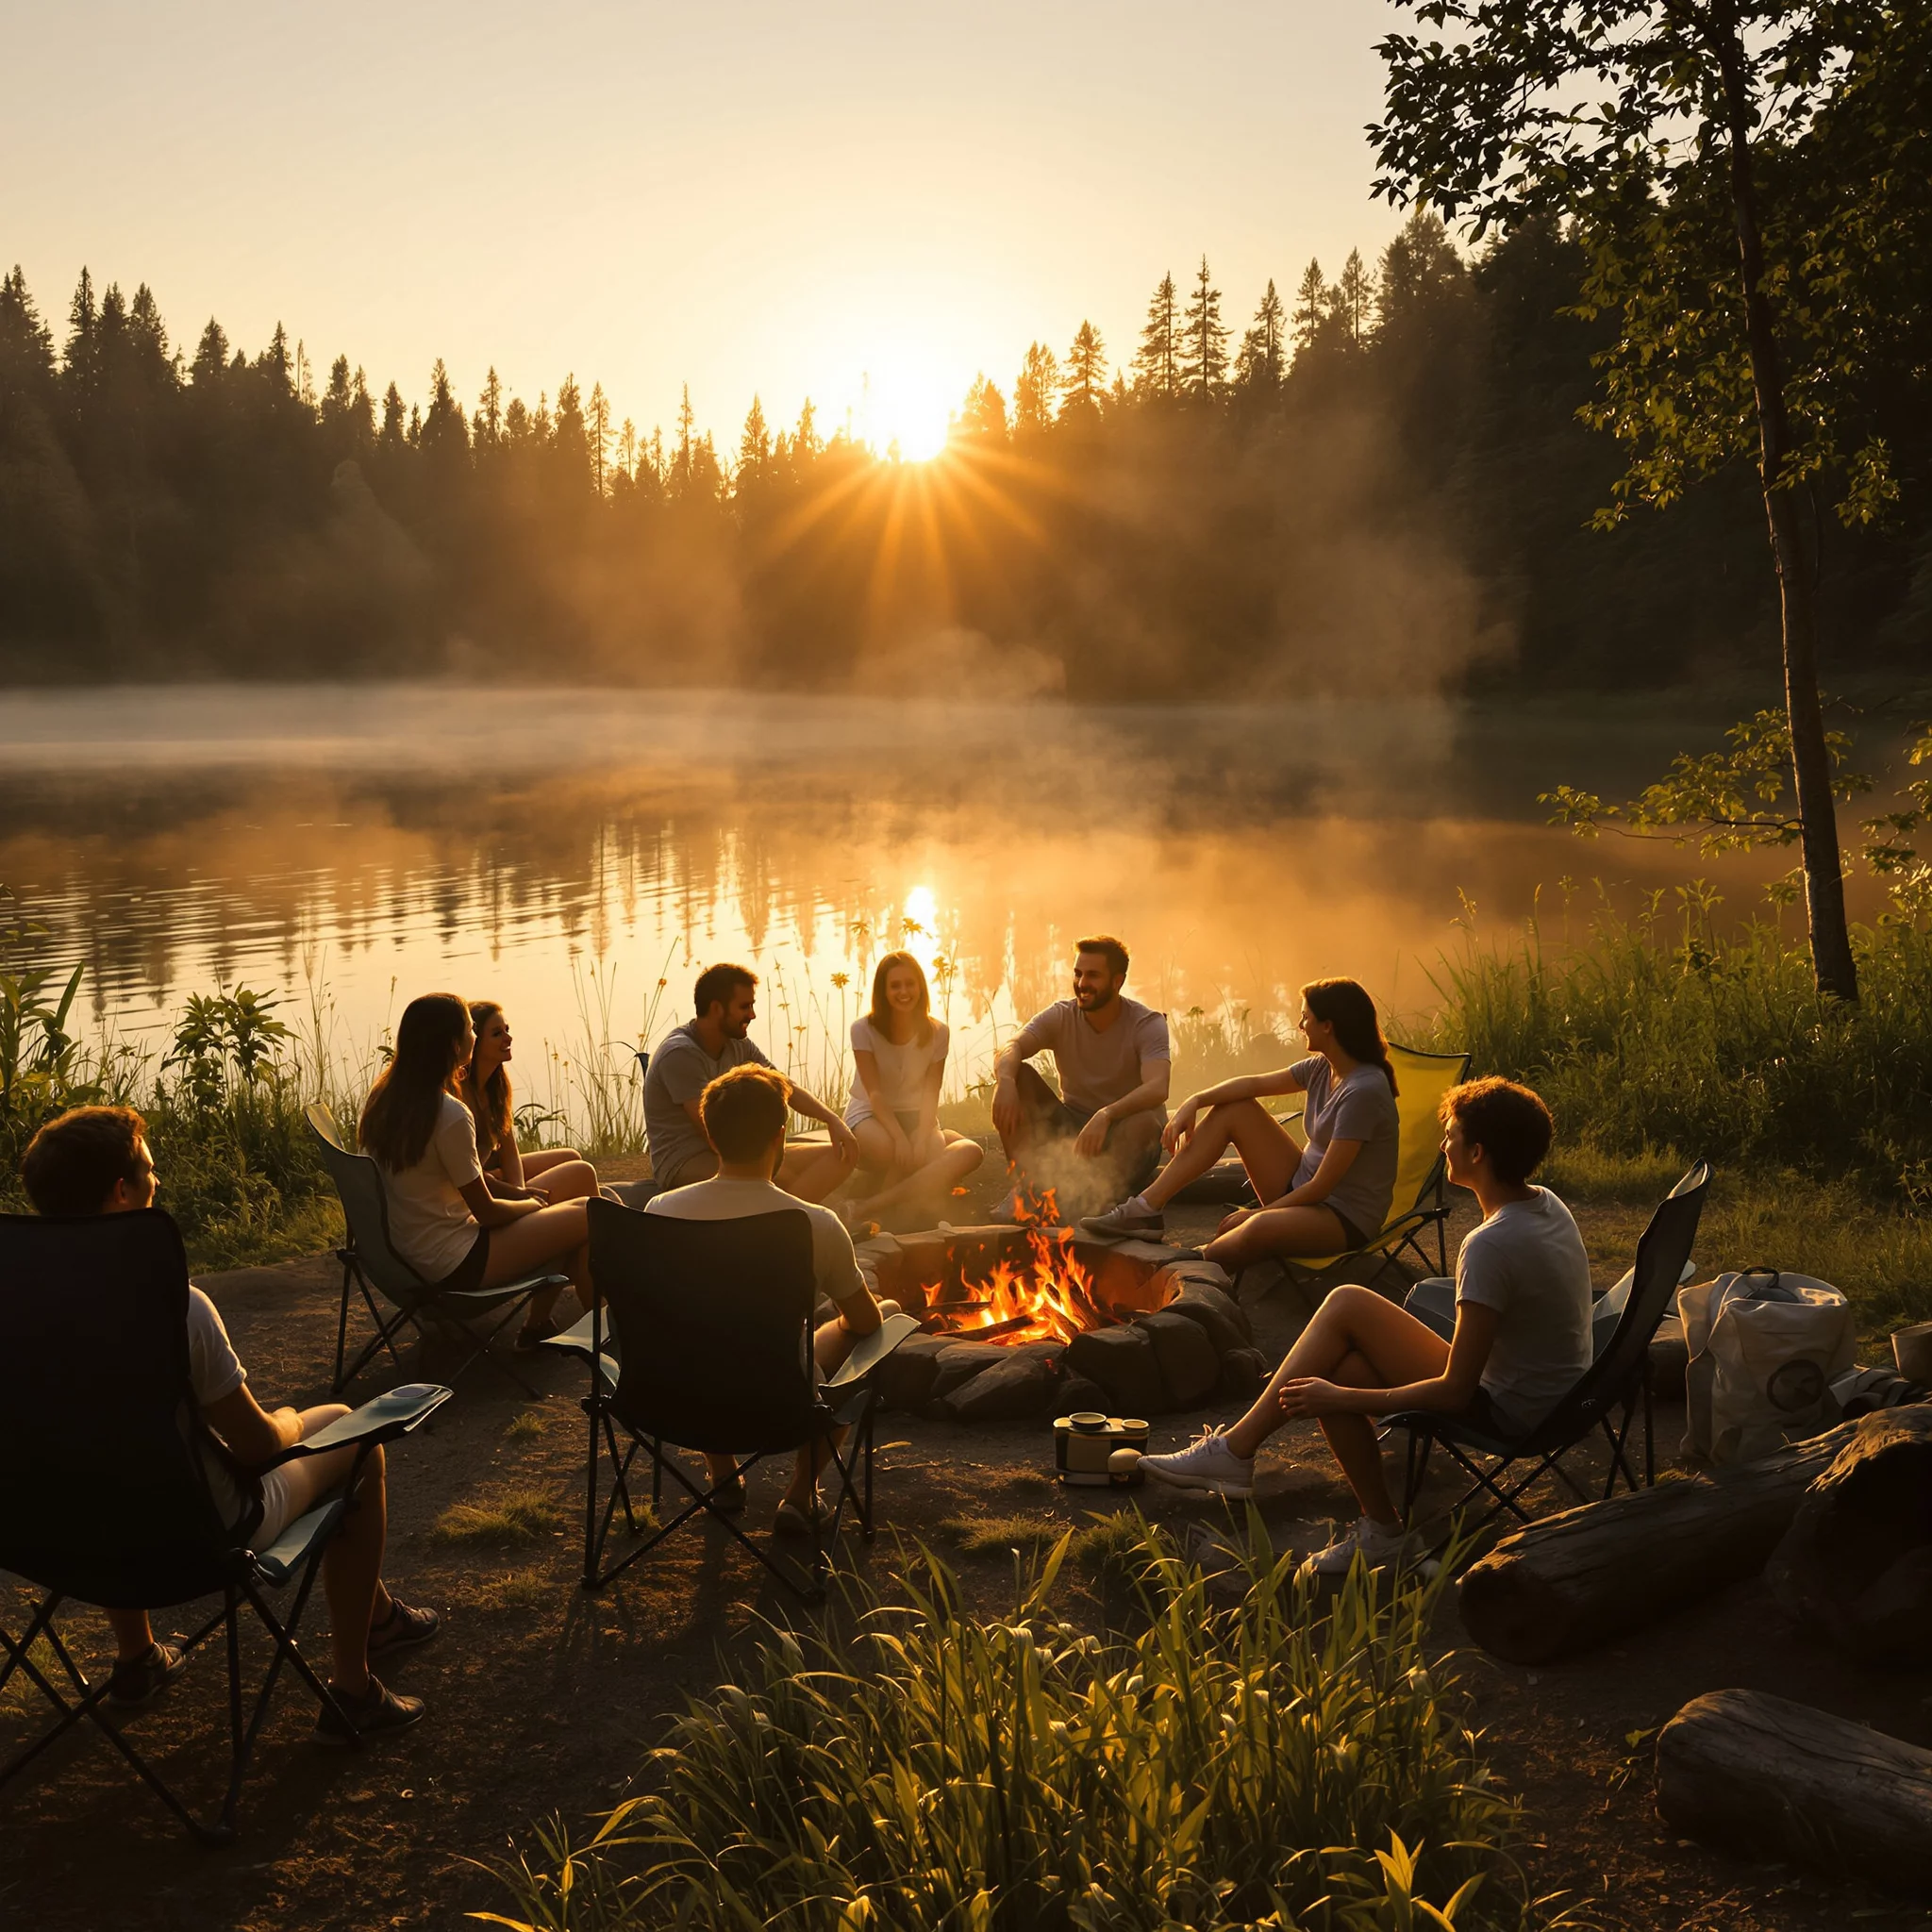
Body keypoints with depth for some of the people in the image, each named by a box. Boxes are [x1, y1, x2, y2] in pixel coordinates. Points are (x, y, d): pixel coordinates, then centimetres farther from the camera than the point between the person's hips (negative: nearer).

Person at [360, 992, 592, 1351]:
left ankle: (538, 1324, 26)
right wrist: (533, 1205, 3)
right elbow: (487, 1211, -17)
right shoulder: (450, 1115, -26)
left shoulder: (383, 1097, 1)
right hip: (454, 1264, -9)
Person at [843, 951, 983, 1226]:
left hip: (915, 1117, 4)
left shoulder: (937, 1033, -2)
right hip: (870, 1115, -4)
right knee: (903, 1156, -39)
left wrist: (922, 1139, -26)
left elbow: (930, 1095, -8)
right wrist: (900, 1138, -31)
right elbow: (875, 1093, -17)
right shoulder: (864, 1029, -10)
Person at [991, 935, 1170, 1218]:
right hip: (1071, 1129, 4)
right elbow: (1010, 1049, -22)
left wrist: (1105, 1115, -49)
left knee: (1144, 1122, -39)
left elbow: (1158, 1088, -32)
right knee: (1017, 1076, -18)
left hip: (1122, 1140, -4)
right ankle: (1026, 1188, -20)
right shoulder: (1061, 1016, -5)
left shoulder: (1148, 1024, -14)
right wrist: (1005, 1081, -46)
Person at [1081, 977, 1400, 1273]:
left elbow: (1321, 1186, -23)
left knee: (1260, 1229, -41)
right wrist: (1195, 1102, -8)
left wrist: (1255, 1215, -14)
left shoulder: (1364, 1090, -25)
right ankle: (1146, 1209, -3)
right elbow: (1254, 1083, 8)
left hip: (1346, 1219, -9)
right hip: (1301, 1187, 9)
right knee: (1233, 1109, 1)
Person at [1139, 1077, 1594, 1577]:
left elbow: (1454, 1391, -25)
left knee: (1348, 1306, -7)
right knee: (1334, 1369, 4)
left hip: (1503, 1410, -8)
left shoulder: (1491, 1245, -27)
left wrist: (1341, 1398, -16)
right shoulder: (1547, 1205, 1)